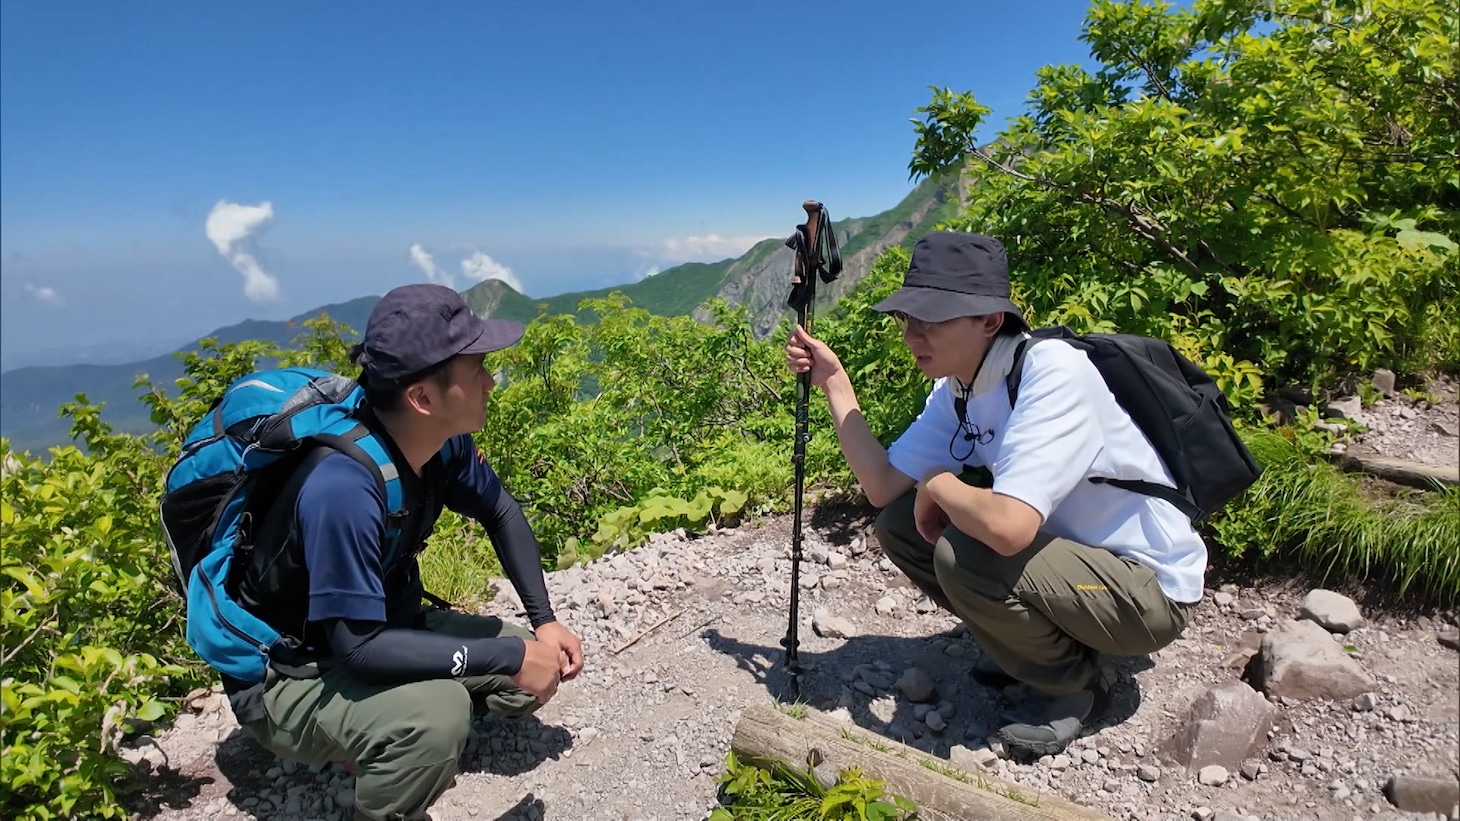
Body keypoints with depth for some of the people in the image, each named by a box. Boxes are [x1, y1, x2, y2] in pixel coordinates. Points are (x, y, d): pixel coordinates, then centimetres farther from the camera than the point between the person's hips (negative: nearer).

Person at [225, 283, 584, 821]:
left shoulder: (443, 439, -13)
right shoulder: (344, 485, -36)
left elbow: (501, 513, 4)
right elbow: (358, 646, -34)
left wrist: (543, 621, -3)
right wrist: (510, 657, -30)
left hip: (381, 631, 8)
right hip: (284, 678, -7)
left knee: (536, 672, 1)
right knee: (436, 714, -35)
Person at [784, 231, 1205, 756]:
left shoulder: (1053, 373, -29)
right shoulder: (956, 388, -3)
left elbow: (1008, 527, -41)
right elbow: (883, 488, -4)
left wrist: (938, 484, -20)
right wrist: (833, 382, -6)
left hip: (1149, 587, -8)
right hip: (1067, 551, 8)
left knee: (964, 556, -30)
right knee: (898, 525, -2)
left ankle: (1079, 679, 1)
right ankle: (1033, 647, 15)